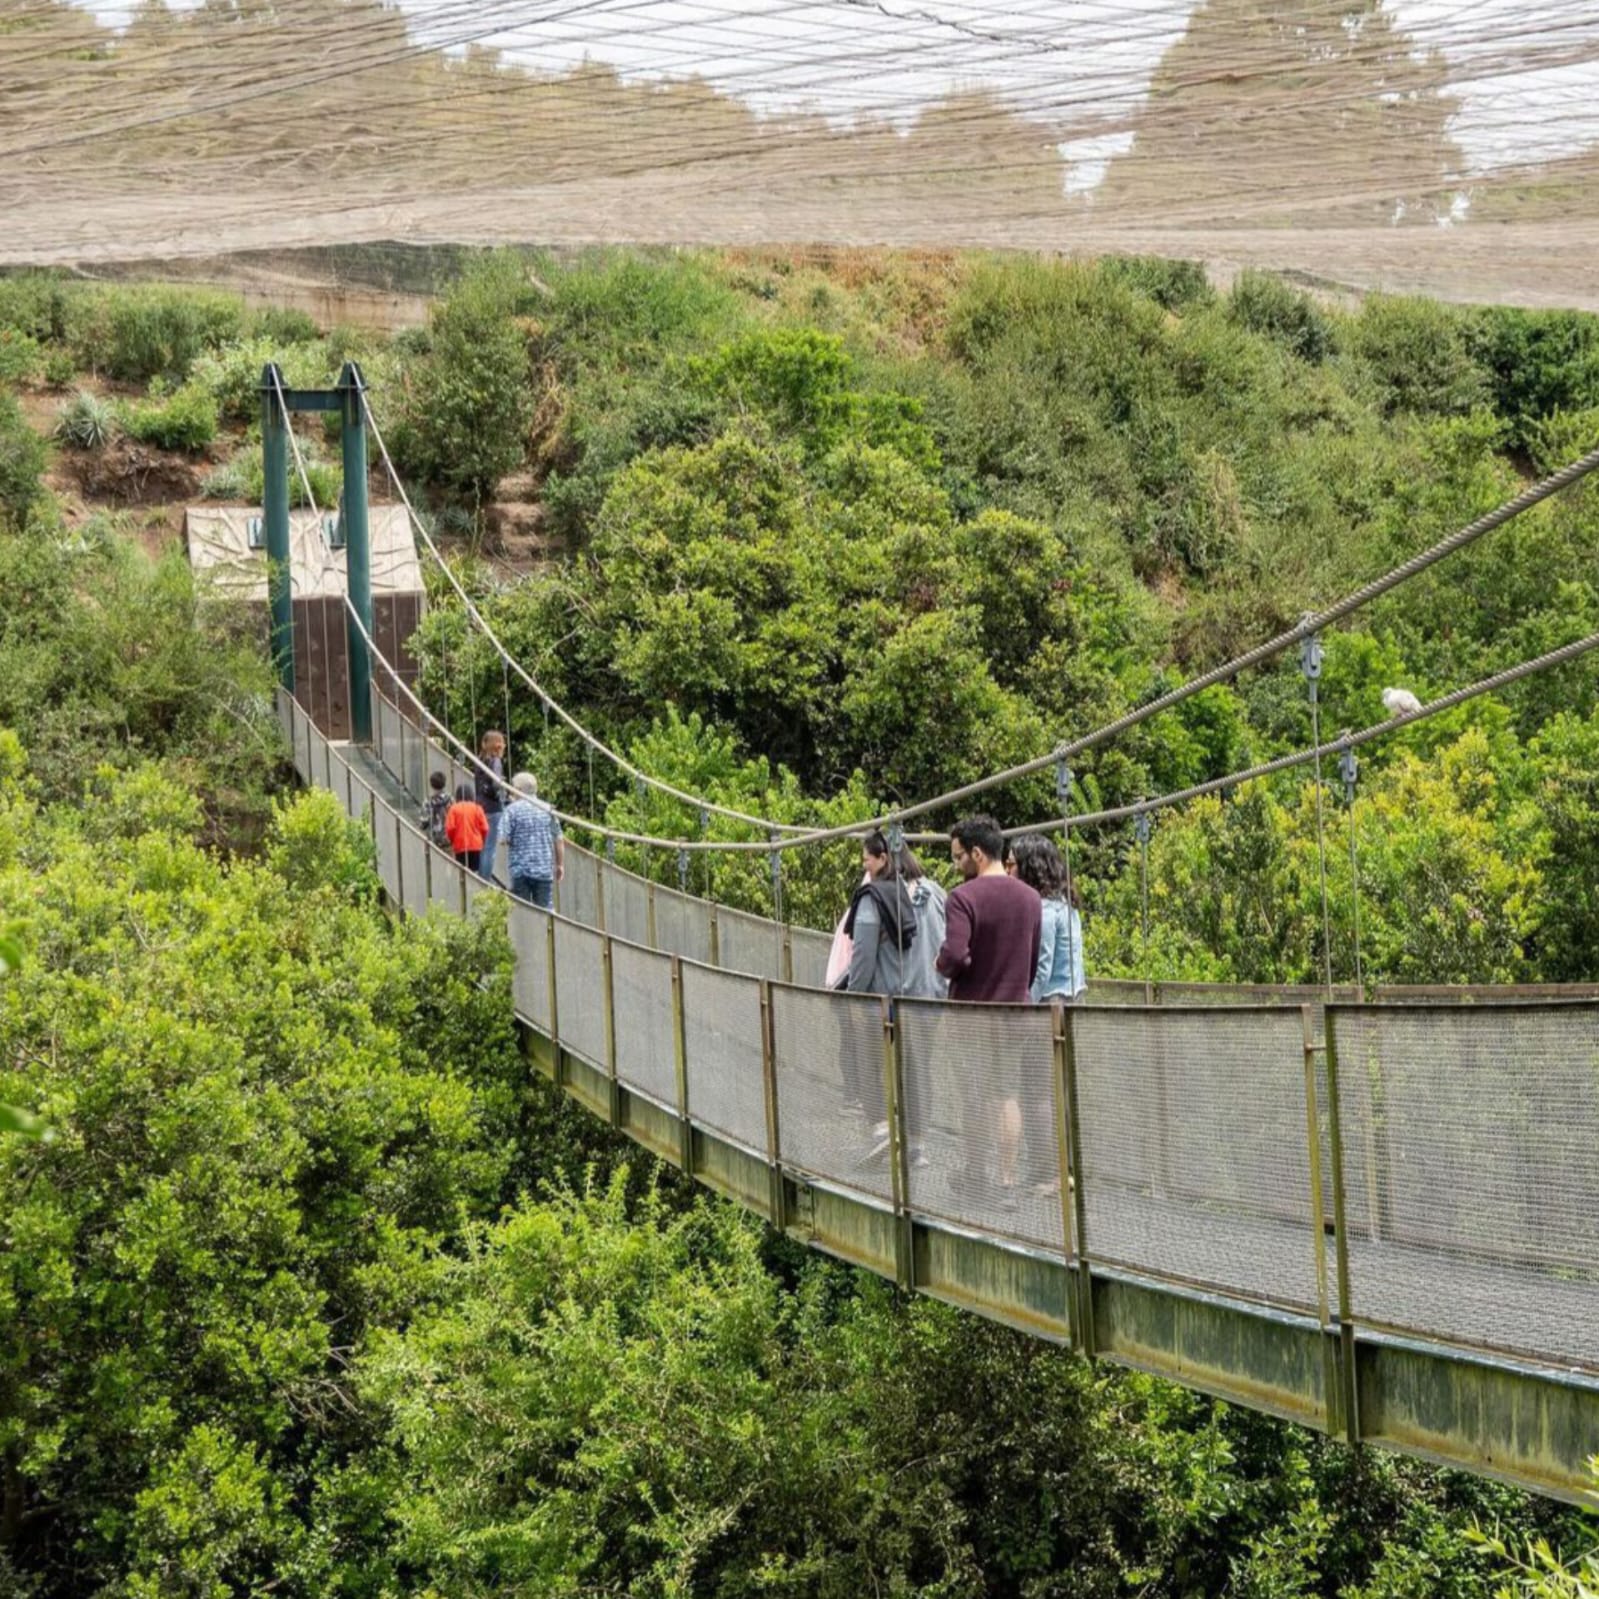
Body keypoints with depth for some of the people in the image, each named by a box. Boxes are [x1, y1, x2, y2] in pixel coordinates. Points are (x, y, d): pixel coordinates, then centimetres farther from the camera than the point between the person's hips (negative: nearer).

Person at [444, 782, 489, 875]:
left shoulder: (454, 809, -5)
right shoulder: (477, 808, -2)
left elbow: (450, 828, -9)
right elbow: (484, 828, -3)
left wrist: (452, 841, 10)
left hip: (460, 846, -1)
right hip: (476, 846, 1)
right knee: (475, 872, 7)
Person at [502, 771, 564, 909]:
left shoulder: (512, 810, -6)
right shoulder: (548, 809, 5)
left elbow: (504, 839, -11)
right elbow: (559, 840, 7)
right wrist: (560, 865, 15)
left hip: (521, 868, -3)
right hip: (545, 869, 3)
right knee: (545, 910, 5)